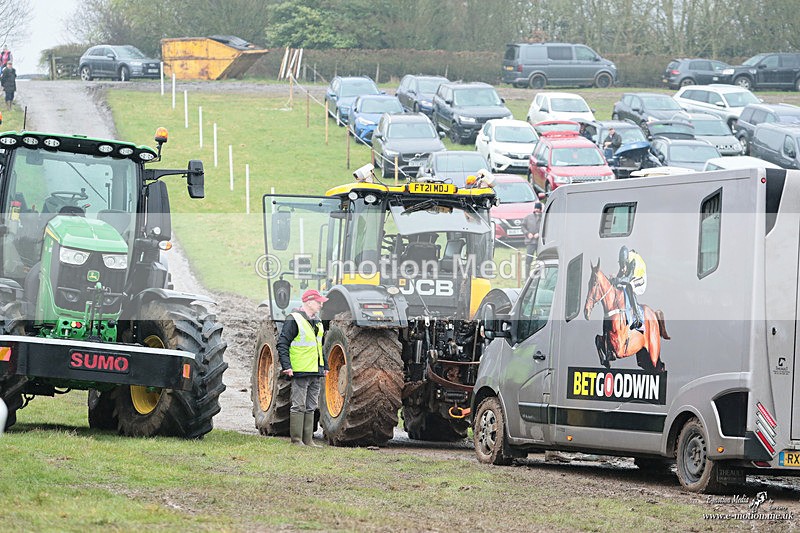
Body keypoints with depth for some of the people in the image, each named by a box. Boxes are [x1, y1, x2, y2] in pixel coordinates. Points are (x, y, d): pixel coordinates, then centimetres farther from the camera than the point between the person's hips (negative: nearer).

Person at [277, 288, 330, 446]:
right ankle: (296, 440, -3)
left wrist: (325, 365, 22)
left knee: (310, 408, 9)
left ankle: (308, 440, 13)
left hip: (315, 373, 8)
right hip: (300, 372, -8)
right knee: (299, 406, -6)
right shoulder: (294, 320, -9)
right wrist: (286, 366, -18)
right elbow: (282, 343, -12)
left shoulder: (317, 322, 17)